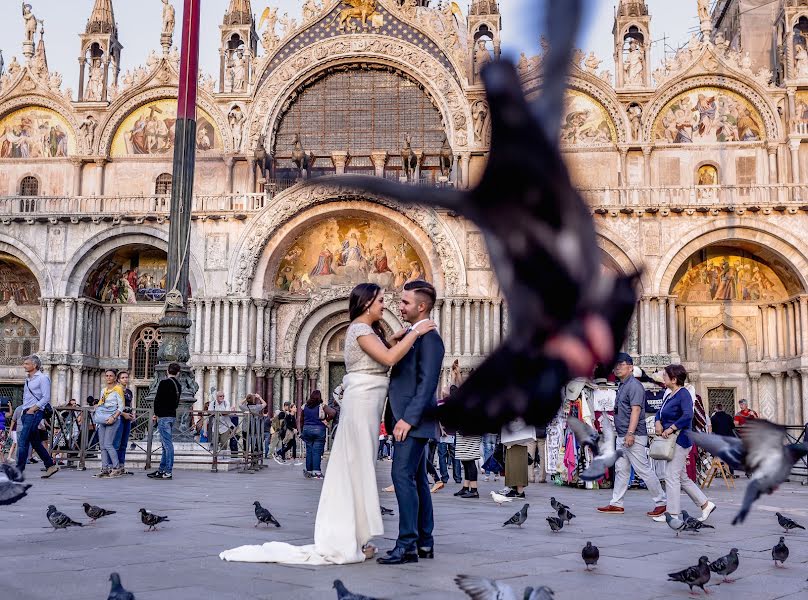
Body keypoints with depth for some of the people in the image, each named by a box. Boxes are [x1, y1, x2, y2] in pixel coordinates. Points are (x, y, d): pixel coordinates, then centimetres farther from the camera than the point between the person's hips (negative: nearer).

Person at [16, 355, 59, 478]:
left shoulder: (42, 378, -6)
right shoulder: (27, 379, 19)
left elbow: (46, 398, -13)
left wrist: (33, 409, -16)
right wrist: (23, 411, 13)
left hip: (35, 413, -9)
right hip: (25, 414, 9)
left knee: (22, 442, -12)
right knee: (35, 442, 9)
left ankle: (19, 471, -9)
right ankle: (51, 466, 15)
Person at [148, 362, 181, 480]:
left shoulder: (164, 383, -12)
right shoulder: (178, 385, 12)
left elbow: (157, 399, -14)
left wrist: (156, 414, 1)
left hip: (164, 416, -8)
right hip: (172, 416, 8)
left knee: (167, 443, -8)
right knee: (166, 443, 14)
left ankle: (168, 472, -7)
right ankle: (162, 469, 21)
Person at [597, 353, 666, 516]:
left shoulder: (634, 386, -13)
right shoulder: (622, 386, 17)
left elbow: (636, 410, -21)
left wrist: (630, 433, -27)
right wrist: (623, 435, 19)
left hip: (634, 437, -10)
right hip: (622, 436, 10)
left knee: (644, 470, -5)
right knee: (621, 470, 11)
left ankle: (661, 503, 4)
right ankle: (616, 504, 16)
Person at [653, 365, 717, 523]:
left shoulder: (684, 394, -14)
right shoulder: (671, 395, 15)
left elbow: (687, 415, -27)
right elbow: (660, 412, 22)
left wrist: (670, 429, -24)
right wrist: (658, 422, 0)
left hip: (680, 440, -10)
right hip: (673, 441, 10)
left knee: (671, 475, -7)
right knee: (682, 477, 14)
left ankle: (672, 513, -2)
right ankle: (705, 504, 21)